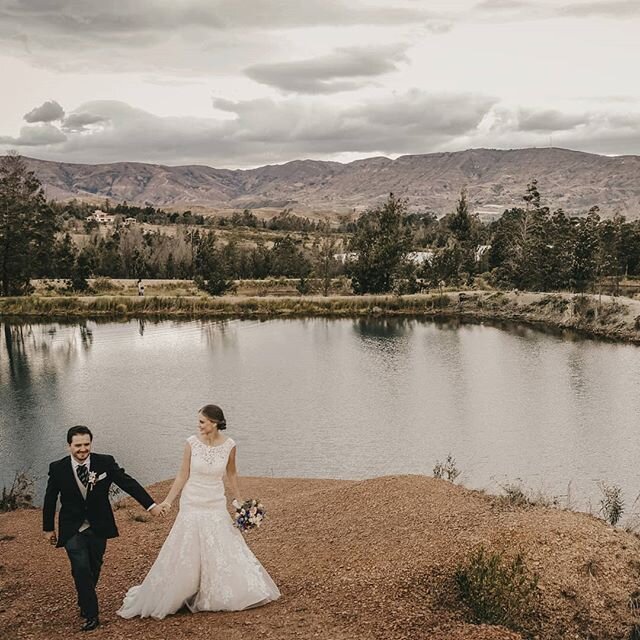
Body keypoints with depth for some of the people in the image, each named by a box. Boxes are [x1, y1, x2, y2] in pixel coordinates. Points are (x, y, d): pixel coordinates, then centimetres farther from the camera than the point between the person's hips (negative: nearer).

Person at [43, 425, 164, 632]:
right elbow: (50, 499, 2)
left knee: (94, 568, 15)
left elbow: (128, 483, -8)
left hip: (98, 527, 2)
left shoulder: (105, 462, -11)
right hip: (72, 530, -2)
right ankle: (90, 614, 0)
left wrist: (151, 505, -12)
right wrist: (48, 528, 9)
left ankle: (84, 602, 41)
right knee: (81, 569, -14)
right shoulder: (57, 468, -10)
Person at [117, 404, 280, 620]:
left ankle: (222, 596, 29)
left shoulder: (229, 445, -8)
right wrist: (168, 501, -8)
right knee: (184, 554, 4)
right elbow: (182, 476, -4)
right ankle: (162, 598, 20)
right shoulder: (191, 443, -11)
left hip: (216, 506, 2)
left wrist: (239, 501, 12)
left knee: (224, 552, 8)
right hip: (192, 505, -1)